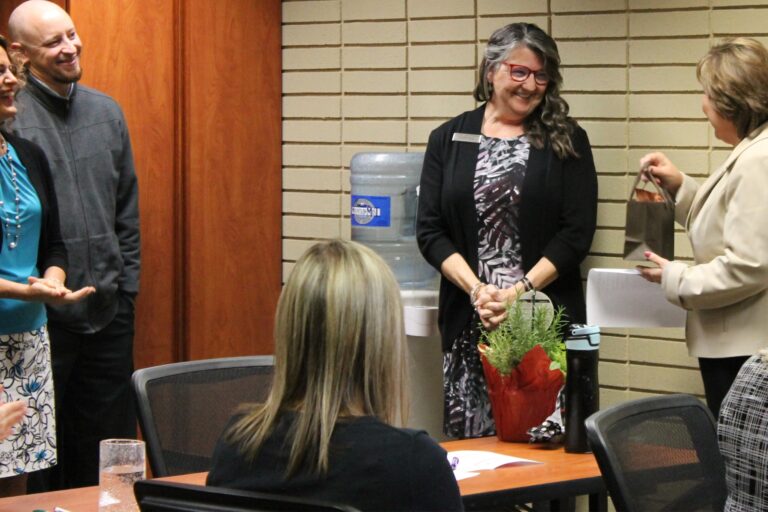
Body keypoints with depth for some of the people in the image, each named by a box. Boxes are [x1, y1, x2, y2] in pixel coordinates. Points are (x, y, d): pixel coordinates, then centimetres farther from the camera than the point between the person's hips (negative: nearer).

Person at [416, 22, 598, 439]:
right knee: (470, 440, 0)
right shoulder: (449, 140, 9)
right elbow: (430, 231, 4)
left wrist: (520, 291, -12)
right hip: (468, 319, 1)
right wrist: (477, 290, -10)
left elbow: (576, 232, -2)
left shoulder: (566, 142, 5)